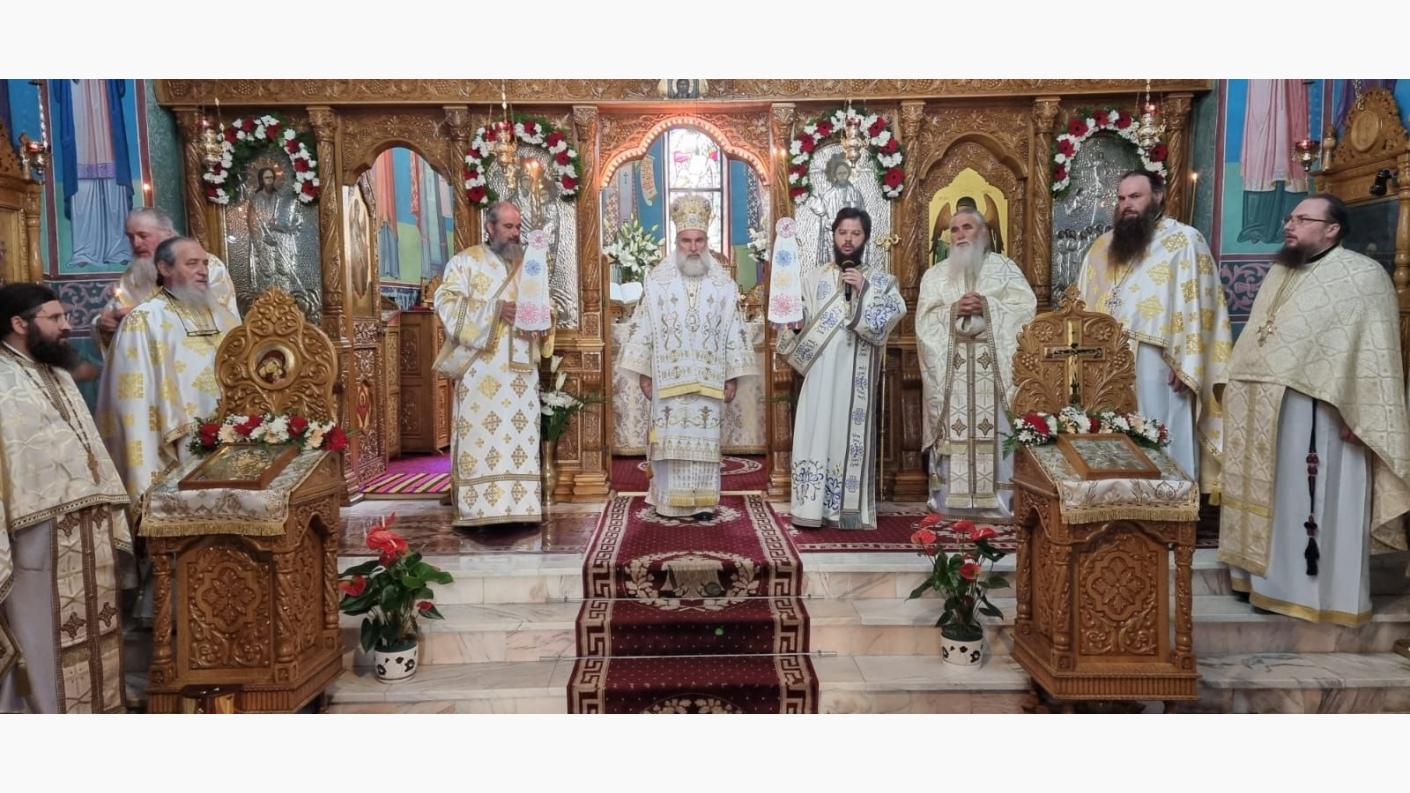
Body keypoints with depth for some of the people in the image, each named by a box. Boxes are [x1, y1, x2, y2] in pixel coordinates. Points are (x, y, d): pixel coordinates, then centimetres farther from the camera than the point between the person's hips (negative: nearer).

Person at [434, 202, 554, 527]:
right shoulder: (465, 261, 4)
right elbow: (446, 303, -8)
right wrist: (494, 310, -17)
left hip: (520, 367, 4)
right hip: (481, 368, -4)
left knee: (521, 434, 1)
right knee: (480, 433, -7)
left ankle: (518, 507, 5)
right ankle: (478, 510, -5)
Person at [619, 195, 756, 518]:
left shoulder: (724, 283, 4)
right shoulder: (658, 280, 1)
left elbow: (734, 331, 5)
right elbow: (643, 327, 3)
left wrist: (733, 376, 1)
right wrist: (643, 372, 0)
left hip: (708, 379, 1)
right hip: (668, 378, -1)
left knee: (705, 437, 3)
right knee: (670, 437, 1)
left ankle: (702, 501, 11)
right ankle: (669, 500, 10)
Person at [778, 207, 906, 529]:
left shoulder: (879, 278, 8)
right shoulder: (813, 277, 11)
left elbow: (895, 312, -7)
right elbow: (799, 320, 8)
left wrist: (864, 291, -16)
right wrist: (794, 323, -14)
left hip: (857, 377, -1)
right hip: (820, 374, 1)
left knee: (851, 436, 0)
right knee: (816, 433, -2)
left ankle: (850, 508, 7)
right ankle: (814, 506, 3)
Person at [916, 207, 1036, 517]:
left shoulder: (1005, 267, 11)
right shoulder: (935, 274, 16)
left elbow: (1026, 306, -1)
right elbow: (925, 318, 4)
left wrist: (987, 306, -13)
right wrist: (954, 310, -12)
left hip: (994, 365, -1)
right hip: (951, 367, 1)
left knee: (995, 428, -6)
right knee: (953, 429, -4)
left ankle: (998, 502, -2)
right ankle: (951, 500, 0)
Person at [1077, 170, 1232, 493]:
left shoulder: (1185, 241, -2)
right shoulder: (1104, 245, 14)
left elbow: (1197, 306, -8)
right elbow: (1084, 305, 16)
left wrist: (1185, 364, -14)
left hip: (1157, 364, -5)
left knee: (1160, 447, -1)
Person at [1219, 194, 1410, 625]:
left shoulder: (1363, 275, -7)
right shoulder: (1280, 273, 15)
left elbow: (1375, 352, -13)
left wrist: (1359, 416, -18)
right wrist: (1239, 391, 16)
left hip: (1320, 415, -7)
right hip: (1269, 413, 7)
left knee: (1320, 503, 0)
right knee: (1276, 498, 12)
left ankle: (1324, 591, 11)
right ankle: (1278, 581, 23)